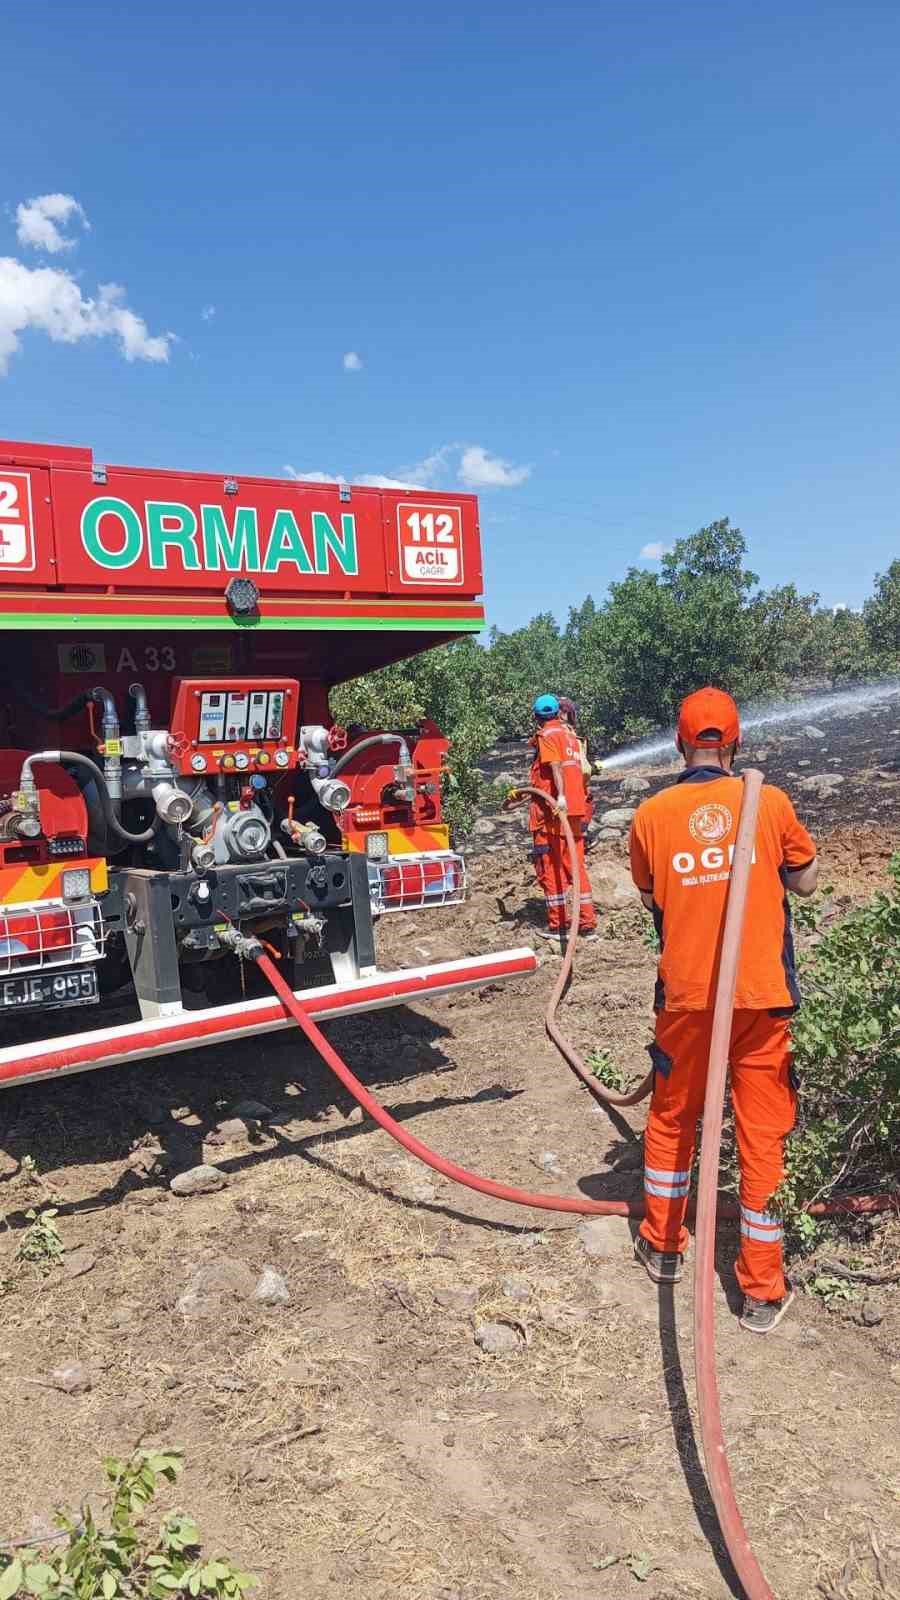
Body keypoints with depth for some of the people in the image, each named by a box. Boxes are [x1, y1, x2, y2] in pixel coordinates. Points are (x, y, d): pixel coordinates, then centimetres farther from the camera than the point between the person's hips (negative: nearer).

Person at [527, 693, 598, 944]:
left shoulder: (546, 735, -5)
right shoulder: (569, 734, 18)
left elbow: (555, 765, -21)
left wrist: (561, 795, -34)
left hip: (553, 810, -7)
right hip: (576, 809, 7)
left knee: (551, 866, 0)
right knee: (576, 866, 12)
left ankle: (558, 925, 3)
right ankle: (587, 923, 14)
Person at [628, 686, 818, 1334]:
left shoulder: (652, 814, -5)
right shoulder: (770, 802, -7)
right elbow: (806, 880, 6)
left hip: (687, 994, 1)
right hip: (763, 996, 0)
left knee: (672, 1118, 20)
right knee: (763, 1135, 9)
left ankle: (663, 1246, 35)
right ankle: (764, 1291, 19)